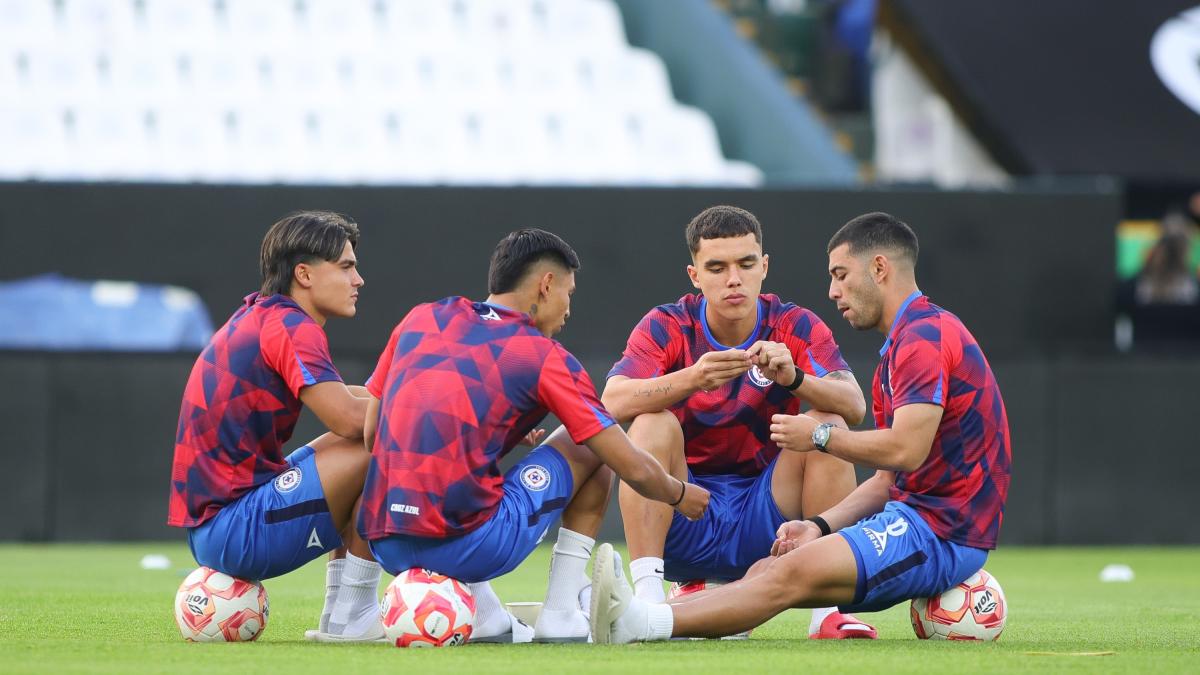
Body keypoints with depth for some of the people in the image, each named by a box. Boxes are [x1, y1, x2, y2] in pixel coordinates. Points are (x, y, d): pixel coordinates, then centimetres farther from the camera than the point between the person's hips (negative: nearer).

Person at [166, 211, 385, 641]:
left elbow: (339, 400, 24)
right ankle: (354, 616, -8)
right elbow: (349, 419, -22)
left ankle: (336, 614, 17)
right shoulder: (290, 327, -13)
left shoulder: (259, 314, 15)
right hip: (234, 531, -10)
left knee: (352, 448, 25)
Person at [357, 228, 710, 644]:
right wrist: (680, 496, 28)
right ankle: (560, 618, 15)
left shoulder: (422, 319, 16)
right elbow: (635, 470, 4)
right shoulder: (546, 357, 4)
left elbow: (369, 433, 19)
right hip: (470, 544, -5)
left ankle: (485, 618, 16)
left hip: (384, 546, 5)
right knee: (590, 451, 18)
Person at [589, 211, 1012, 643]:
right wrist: (820, 526, 8)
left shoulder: (925, 336, -12)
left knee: (793, 573, -25)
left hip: (941, 533, -11)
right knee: (767, 570, -3)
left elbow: (905, 450, -23)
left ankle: (641, 623, -39)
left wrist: (820, 436, -8)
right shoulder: (902, 344, 24)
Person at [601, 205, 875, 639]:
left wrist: (794, 378, -38)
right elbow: (613, 401, -23)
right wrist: (693, 378, -40)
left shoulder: (796, 327, -2)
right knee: (652, 425, -25)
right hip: (683, 529, -1)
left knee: (827, 426, -20)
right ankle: (646, 600, -31)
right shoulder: (666, 327, -5)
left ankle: (828, 608, -23)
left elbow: (854, 407, -18)